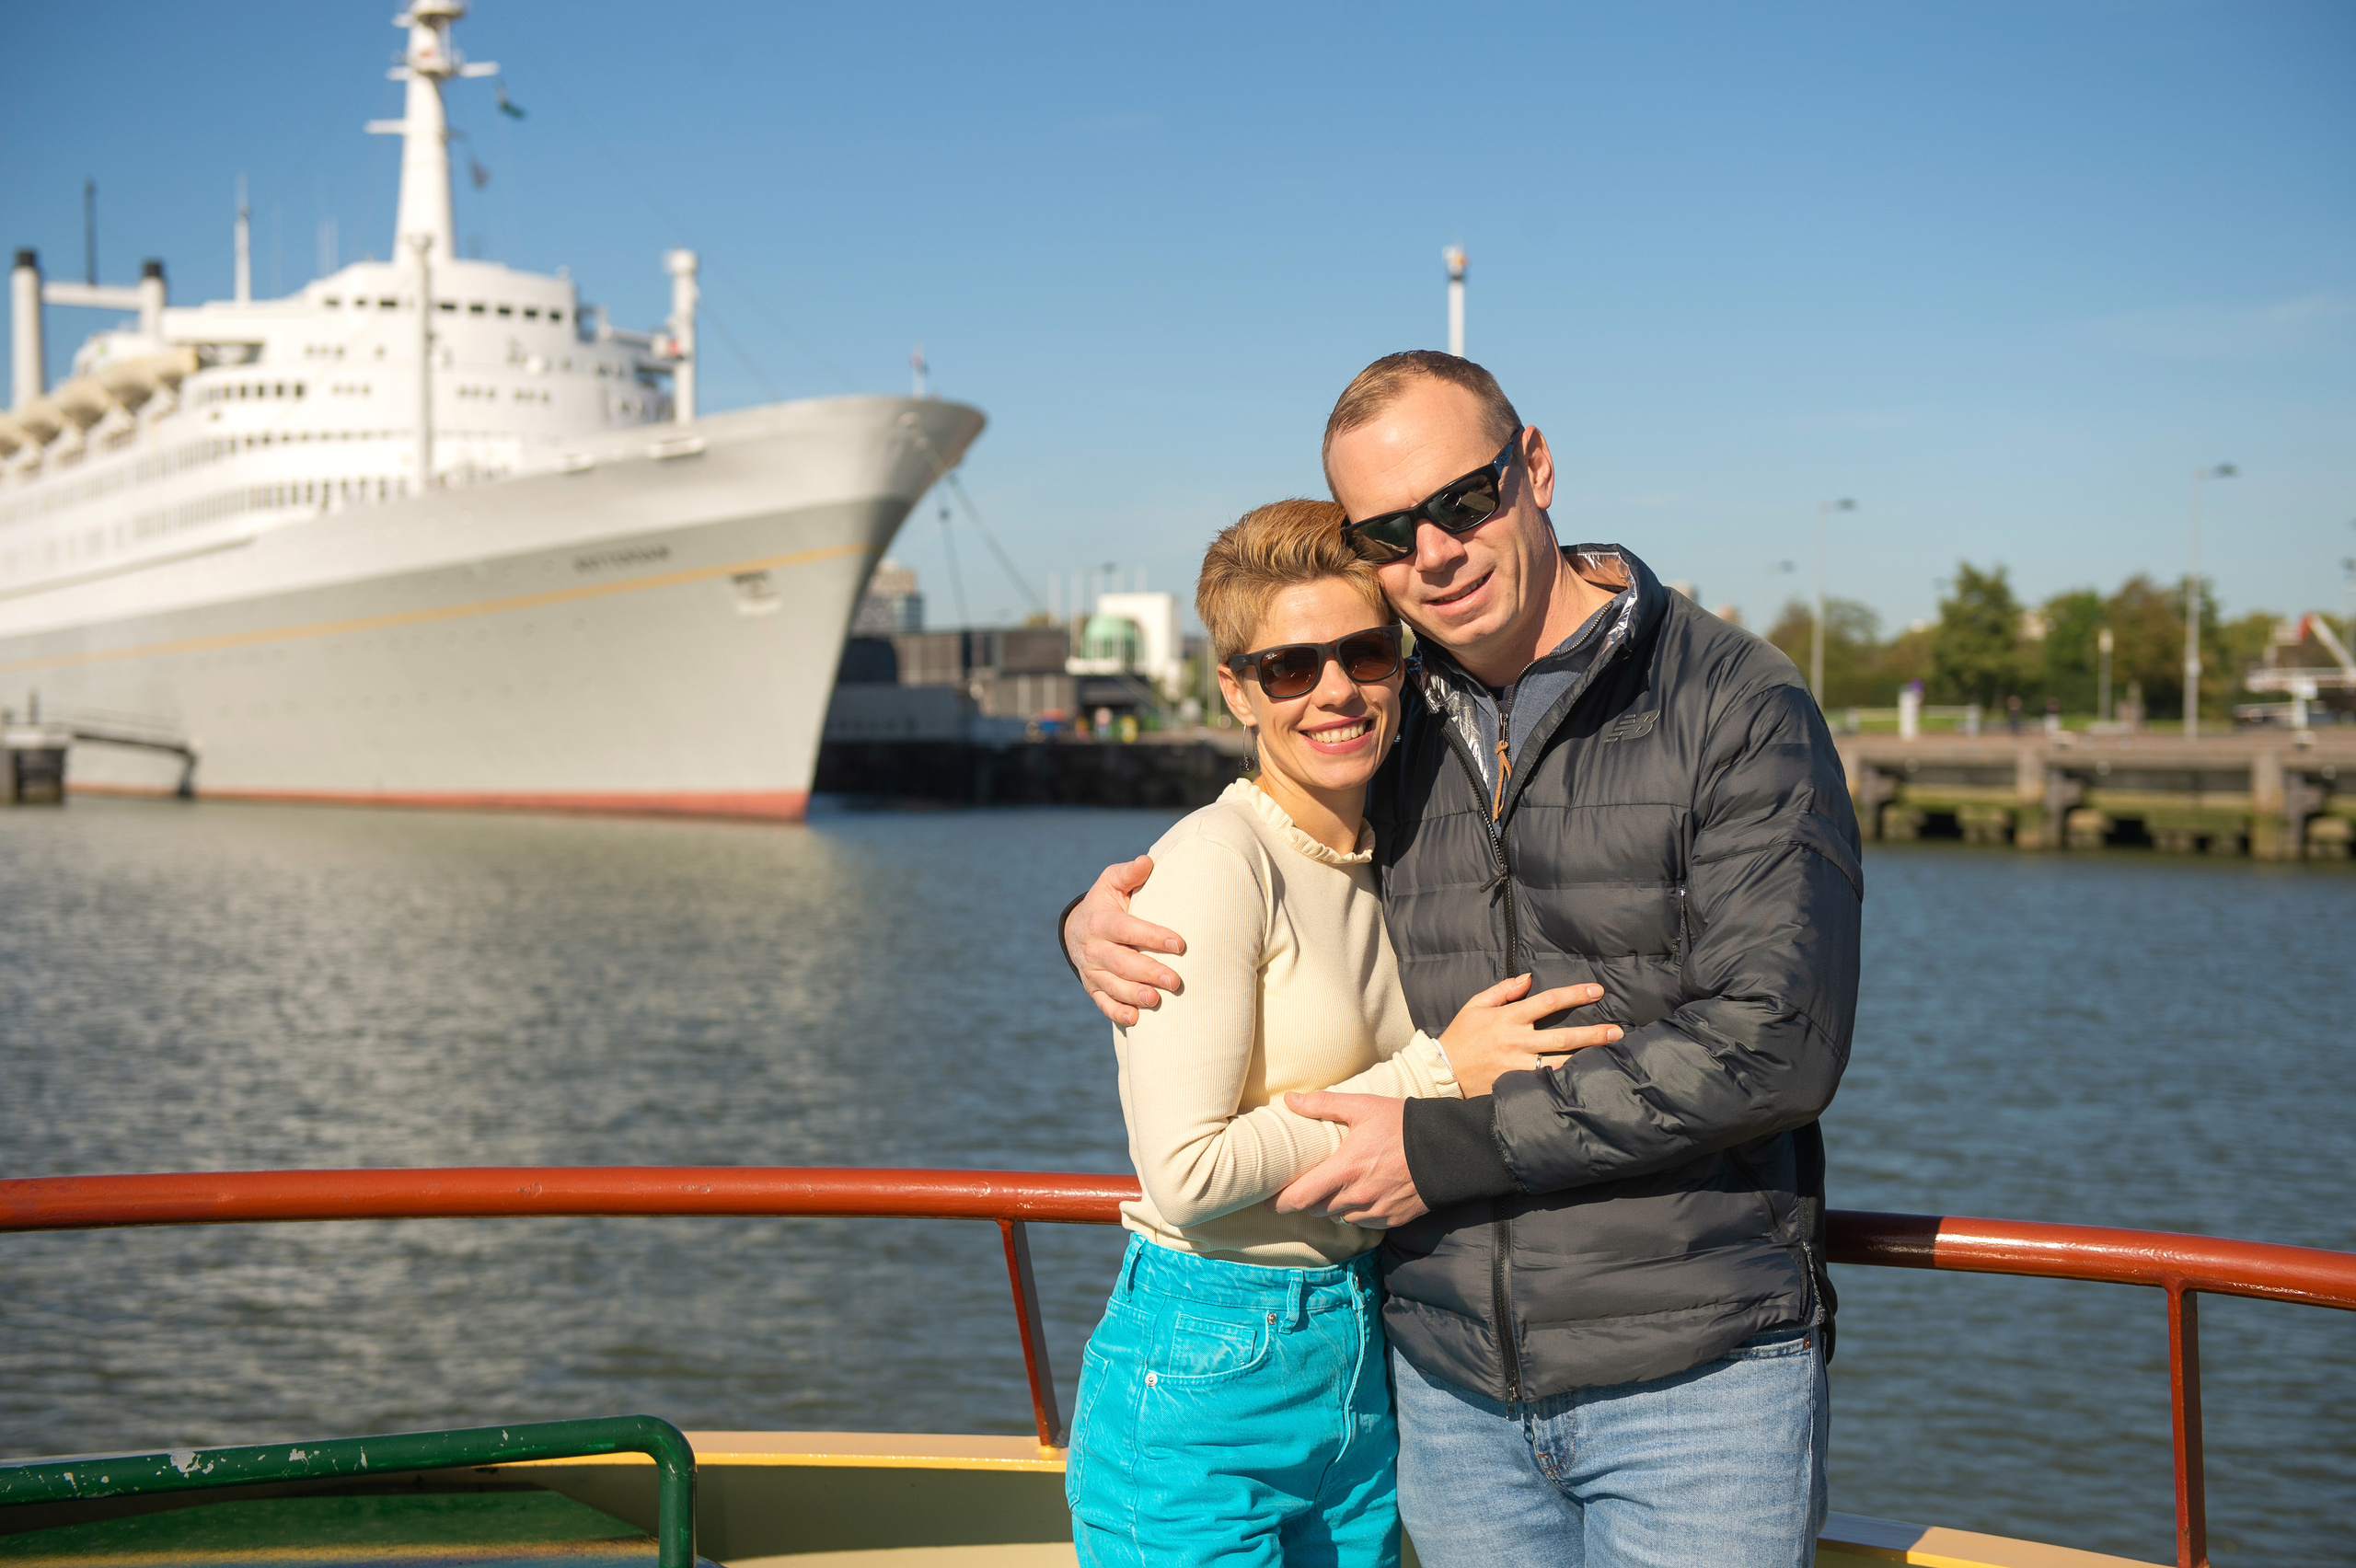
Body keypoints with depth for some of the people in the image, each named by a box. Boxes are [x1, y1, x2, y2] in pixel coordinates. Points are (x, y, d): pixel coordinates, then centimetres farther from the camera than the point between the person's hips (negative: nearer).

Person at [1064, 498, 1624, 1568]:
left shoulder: (1386, 861, 7)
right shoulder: (1216, 862, -16)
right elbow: (1187, 1172, -21)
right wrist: (1436, 1073, -16)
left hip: (1358, 1366, 7)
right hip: (1201, 1391, -7)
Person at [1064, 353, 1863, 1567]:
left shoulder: (1737, 707, -8)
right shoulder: (1385, 732, 8)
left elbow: (1775, 1046, -17)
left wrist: (1448, 1145, -16)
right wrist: (1102, 924, -3)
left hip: (1689, 1378, -4)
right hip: (1449, 1384, 4)